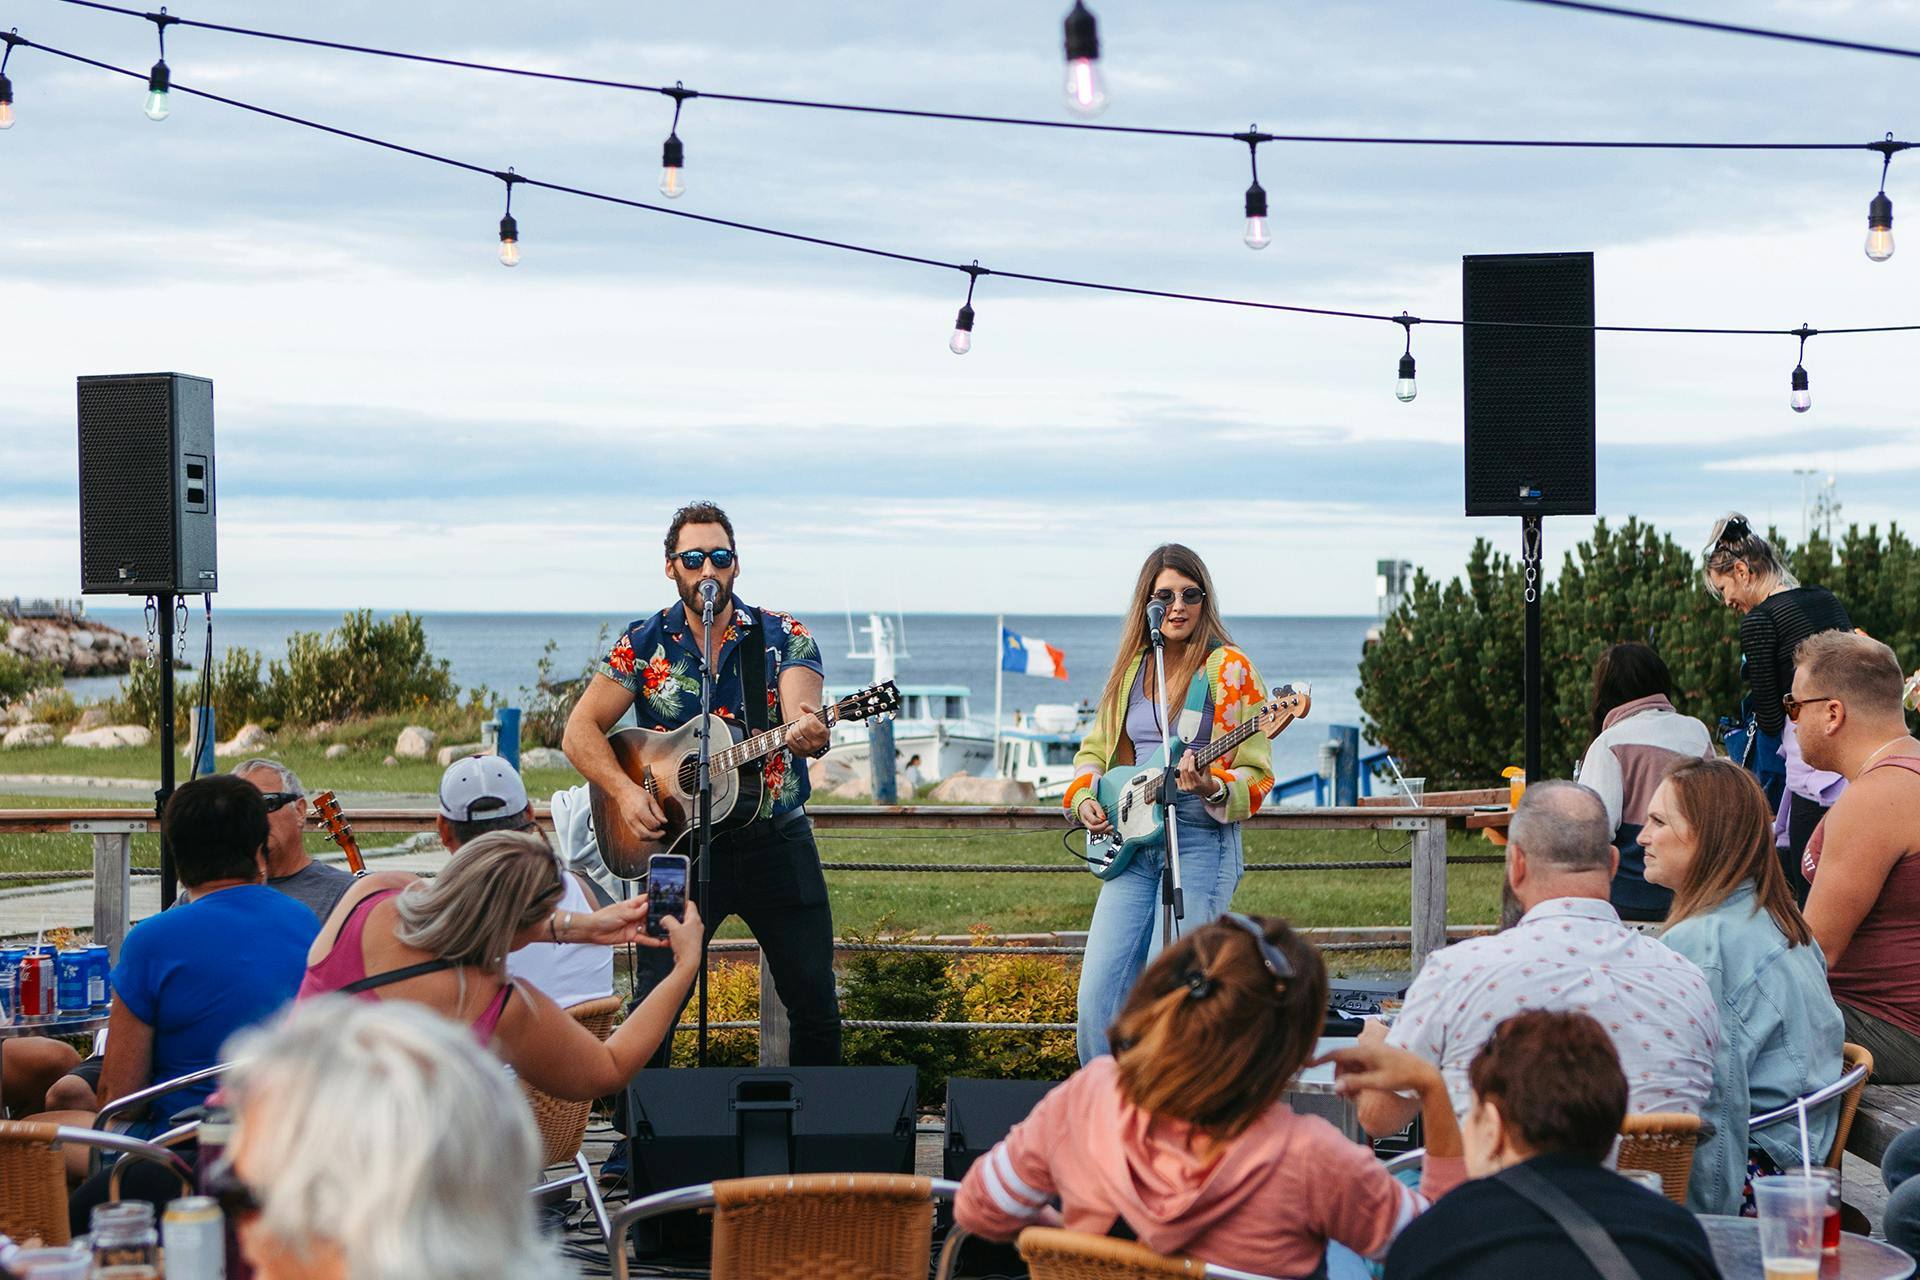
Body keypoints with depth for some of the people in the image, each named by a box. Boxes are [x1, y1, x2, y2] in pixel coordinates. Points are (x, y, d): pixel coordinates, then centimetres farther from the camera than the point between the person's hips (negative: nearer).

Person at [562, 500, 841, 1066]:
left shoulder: (782, 636, 0)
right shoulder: (645, 643, 1)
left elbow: (802, 717, -15)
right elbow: (580, 732, -1)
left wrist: (808, 735, -40)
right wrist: (623, 792, -18)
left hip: (777, 840, 1)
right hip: (679, 843, 0)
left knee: (815, 1001, 1)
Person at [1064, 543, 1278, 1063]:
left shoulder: (1228, 668, -3)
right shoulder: (1130, 668, 13)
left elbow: (1256, 773, -5)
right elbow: (1094, 748, 23)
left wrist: (1211, 790, -24)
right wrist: (1084, 798, 4)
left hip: (1201, 841, -5)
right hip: (1130, 844, 5)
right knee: (1098, 995, -1)